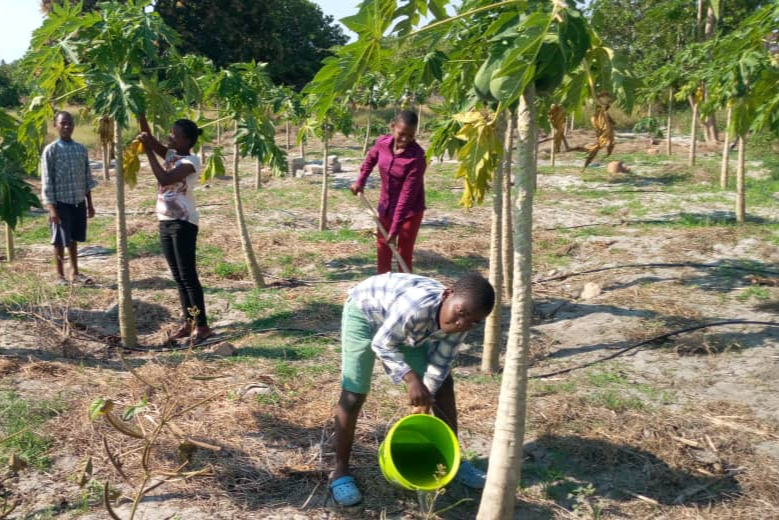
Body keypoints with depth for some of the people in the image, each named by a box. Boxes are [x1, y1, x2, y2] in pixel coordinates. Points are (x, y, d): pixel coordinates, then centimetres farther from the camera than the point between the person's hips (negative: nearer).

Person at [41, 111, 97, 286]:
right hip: (61, 202, -5)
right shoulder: (50, 150, -8)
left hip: (79, 201, 5)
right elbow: (47, 181, -9)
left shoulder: (81, 149, 7)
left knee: (74, 239, 14)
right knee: (60, 241, 3)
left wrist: (90, 203, 10)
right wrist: (51, 207, -14)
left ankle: (75, 272, 24)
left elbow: (87, 178, 11)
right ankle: (60, 275, 13)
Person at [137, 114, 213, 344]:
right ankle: (187, 322, 19)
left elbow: (164, 179, -23)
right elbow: (149, 139, 7)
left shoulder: (191, 161, -13)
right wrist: (141, 115, -4)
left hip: (183, 224, -8)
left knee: (188, 276, -6)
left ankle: (202, 326, 0)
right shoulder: (171, 155, 12)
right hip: (165, 222, 8)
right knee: (178, 277, 12)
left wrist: (149, 152, -18)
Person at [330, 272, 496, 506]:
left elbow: (439, 365, -9)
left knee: (444, 382, 5)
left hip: (407, 325, 7)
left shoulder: (457, 322, -22)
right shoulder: (417, 307, -43)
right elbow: (382, 344, -28)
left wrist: (424, 405, -8)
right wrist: (411, 379, -37)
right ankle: (340, 472, 4)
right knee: (354, 394, -12)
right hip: (365, 310, -6)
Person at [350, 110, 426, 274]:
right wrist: (360, 181, 1)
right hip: (386, 206, 6)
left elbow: (407, 195, -30)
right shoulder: (382, 143, -13)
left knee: (404, 252, 1)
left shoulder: (417, 157, -29)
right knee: (382, 246, 18)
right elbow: (371, 159, 13)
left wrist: (395, 228, -30)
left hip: (410, 210, -6)